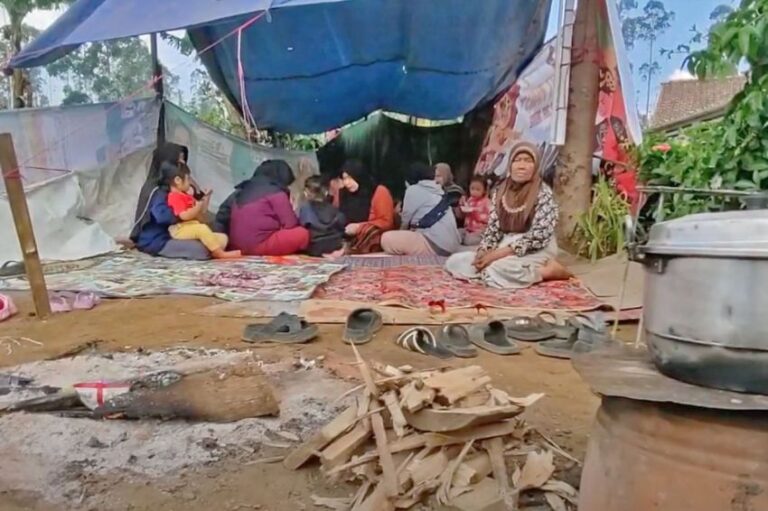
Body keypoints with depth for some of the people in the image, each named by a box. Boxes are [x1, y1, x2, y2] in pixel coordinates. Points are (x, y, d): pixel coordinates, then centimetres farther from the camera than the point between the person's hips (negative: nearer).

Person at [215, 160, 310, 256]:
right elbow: (290, 224, -4)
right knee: (303, 234, -3)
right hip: (258, 246, -8)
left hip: (237, 247, 8)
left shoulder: (241, 191, 18)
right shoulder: (277, 193, -3)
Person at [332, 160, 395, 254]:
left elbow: (386, 222, -7)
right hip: (346, 239, 4)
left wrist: (359, 227, -15)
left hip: (371, 241, -4)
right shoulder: (340, 193, 9)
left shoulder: (379, 191, -4)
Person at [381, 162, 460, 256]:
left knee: (386, 238, -6)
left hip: (435, 246, -9)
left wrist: (400, 233, 24)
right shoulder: (438, 190, 21)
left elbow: (405, 221, 5)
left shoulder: (413, 189, 0)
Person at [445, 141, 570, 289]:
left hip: (536, 250, -7)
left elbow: (538, 237, -18)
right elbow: (493, 227, 6)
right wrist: (483, 252, -15)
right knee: (454, 262, -9)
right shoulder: (500, 191, 6)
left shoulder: (543, 193, -11)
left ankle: (548, 270, -12)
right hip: (505, 246, 7)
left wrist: (497, 254, -22)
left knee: (497, 268, -37)